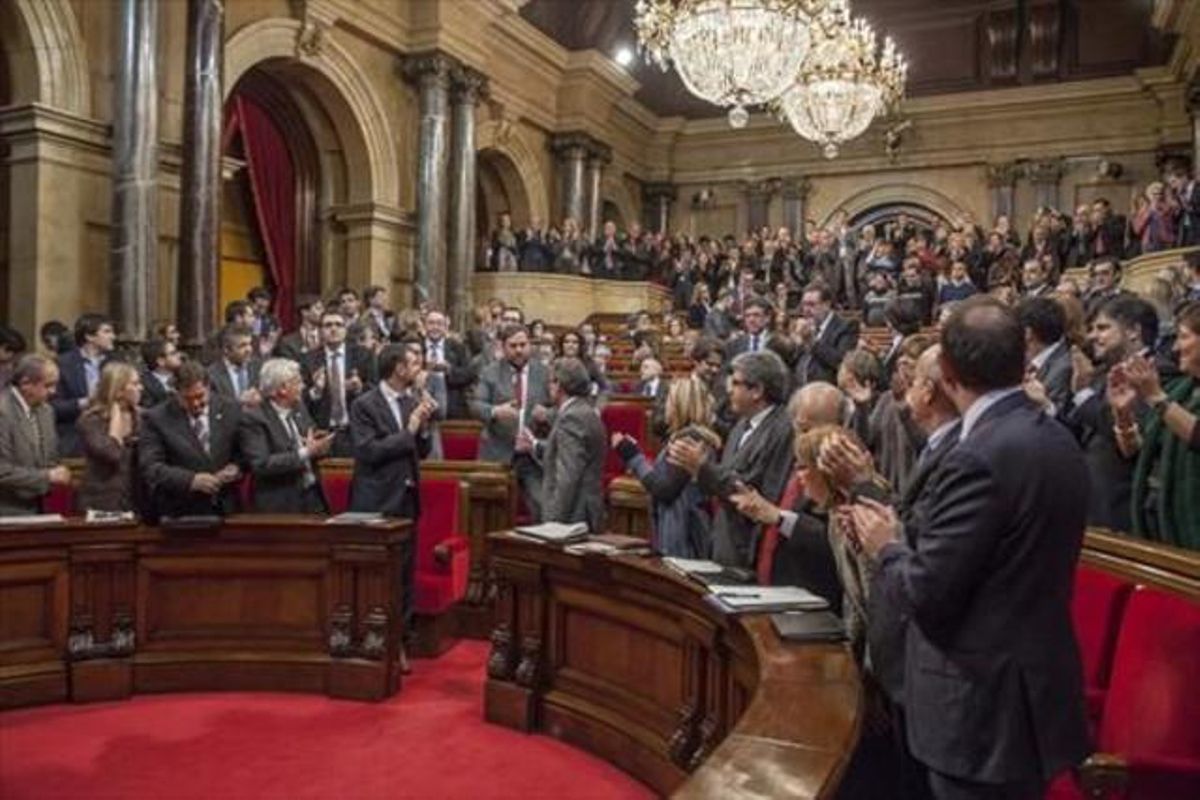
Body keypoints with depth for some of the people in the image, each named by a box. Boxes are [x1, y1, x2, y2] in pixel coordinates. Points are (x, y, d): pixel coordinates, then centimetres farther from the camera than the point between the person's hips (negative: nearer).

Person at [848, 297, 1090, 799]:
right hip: (1036, 684, 9)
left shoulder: (979, 457, -24)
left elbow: (927, 592, -22)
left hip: (984, 705, -8)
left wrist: (886, 547, -3)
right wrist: (907, 539, 10)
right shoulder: (1058, 440, 4)